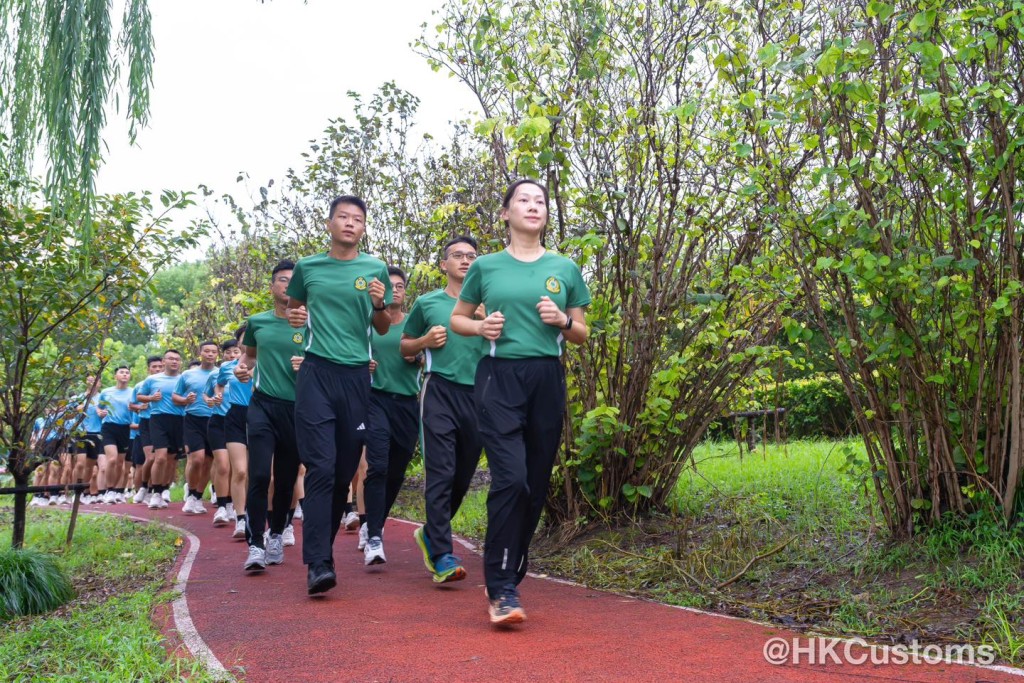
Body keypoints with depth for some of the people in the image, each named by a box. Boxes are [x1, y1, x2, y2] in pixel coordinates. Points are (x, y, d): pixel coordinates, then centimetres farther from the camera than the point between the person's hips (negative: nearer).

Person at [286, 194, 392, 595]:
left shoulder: (376, 269, 7)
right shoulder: (307, 267, 7)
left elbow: (383, 329, 11)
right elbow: (293, 307, 23)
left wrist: (379, 305, -9)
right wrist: (294, 317, 2)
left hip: (357, 375, 2)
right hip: (317, 372, -2)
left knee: (345, 469, 8)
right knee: (321, 467, -11)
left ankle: (322, 549, 24)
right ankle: (318, 564, -13)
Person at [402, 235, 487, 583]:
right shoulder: (427, 302, 11)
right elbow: (405, 345, 18)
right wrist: (426, 340, -2)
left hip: (478, 394, 3)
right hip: (440, 391, -3)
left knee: (463, 476, 9)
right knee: (441, 474, -10)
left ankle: (431, 533, 31)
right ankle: (442, 555, -9)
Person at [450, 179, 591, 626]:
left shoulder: (565, 269, 10)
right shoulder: (486, 266, 6)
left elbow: (582, 334, 16)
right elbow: (456, 319, 15)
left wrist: (562, 322, -6)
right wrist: (482, 327, -6)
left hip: (547, 380, 3)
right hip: (499, 377, -3)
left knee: (536, 485, 6)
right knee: (510, 479, -16)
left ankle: (510, 577, 23)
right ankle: (501, 591, -9)